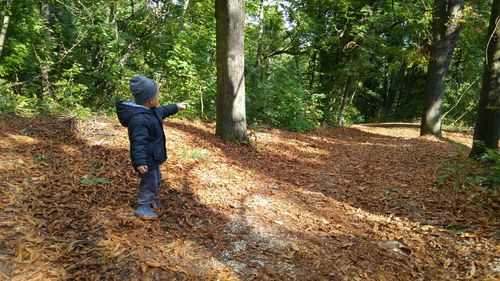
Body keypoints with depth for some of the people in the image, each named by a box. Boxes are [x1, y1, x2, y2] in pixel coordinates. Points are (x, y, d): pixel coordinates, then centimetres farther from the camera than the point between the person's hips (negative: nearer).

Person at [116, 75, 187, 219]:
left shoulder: (150, 110, 2)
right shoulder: (140, 119, -32)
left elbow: (162, 111, 24)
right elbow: (138, 142, -35)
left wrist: (177, 106, 33)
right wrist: (140, 162, -38)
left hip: (152, 157, 11)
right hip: (146, 160, -10)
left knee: (156, 180, 26)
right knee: (149, 183, 5)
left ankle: (152, 199, 47)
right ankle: (142, 208, 24)